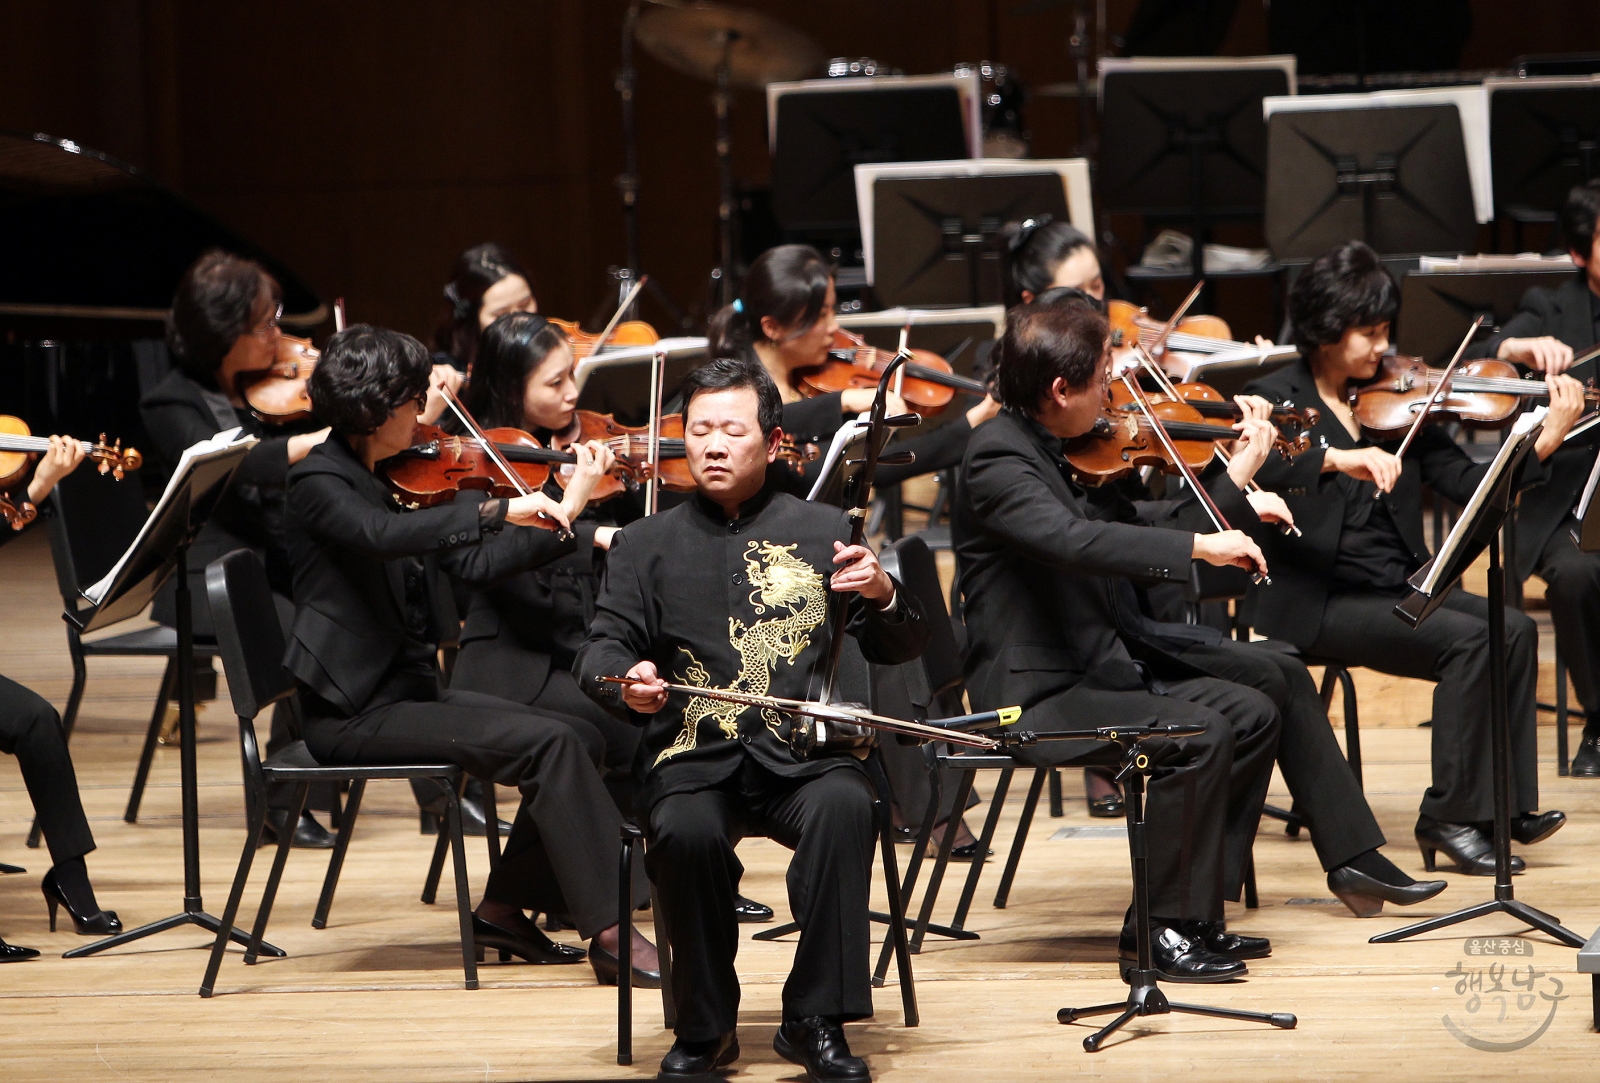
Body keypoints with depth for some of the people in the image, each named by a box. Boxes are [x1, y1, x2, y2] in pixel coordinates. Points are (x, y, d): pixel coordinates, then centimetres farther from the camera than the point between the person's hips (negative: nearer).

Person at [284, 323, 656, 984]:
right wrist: (496, 510, -39)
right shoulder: (319, 483, -12)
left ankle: (504, 906, 4)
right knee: (548, 744, -20)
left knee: (574, 736, -2)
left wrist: (561, 517, 0)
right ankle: (609, 931, -20)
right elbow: (384, 535, -34)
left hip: (409, 691, 9)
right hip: (353, 714, -9)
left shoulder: (395, 479, 13)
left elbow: (474, 563, 9)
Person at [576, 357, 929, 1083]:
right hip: (694, 758, 0)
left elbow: (899, 650, 11)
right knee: (686, 831, -33)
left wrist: (882, 597, -12)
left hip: (799, 754, 0)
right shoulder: (645, 545, 15)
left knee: (843, 805, -34)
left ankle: (816, 1020, -22)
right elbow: (600, 651, 6)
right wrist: (627, 677, -18)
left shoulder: (822, 531, 14)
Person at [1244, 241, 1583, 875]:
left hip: (1398, 586, 6)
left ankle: (1506, 806, -13)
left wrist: (1546, 442, -9)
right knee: (1468, 639, -24)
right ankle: (1451, 816, -16)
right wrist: (1340, 459, -39)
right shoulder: (1276, 399, -3)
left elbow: (1467, 484, 4)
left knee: (1514, 630, -17)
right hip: (1316, 603, -6)